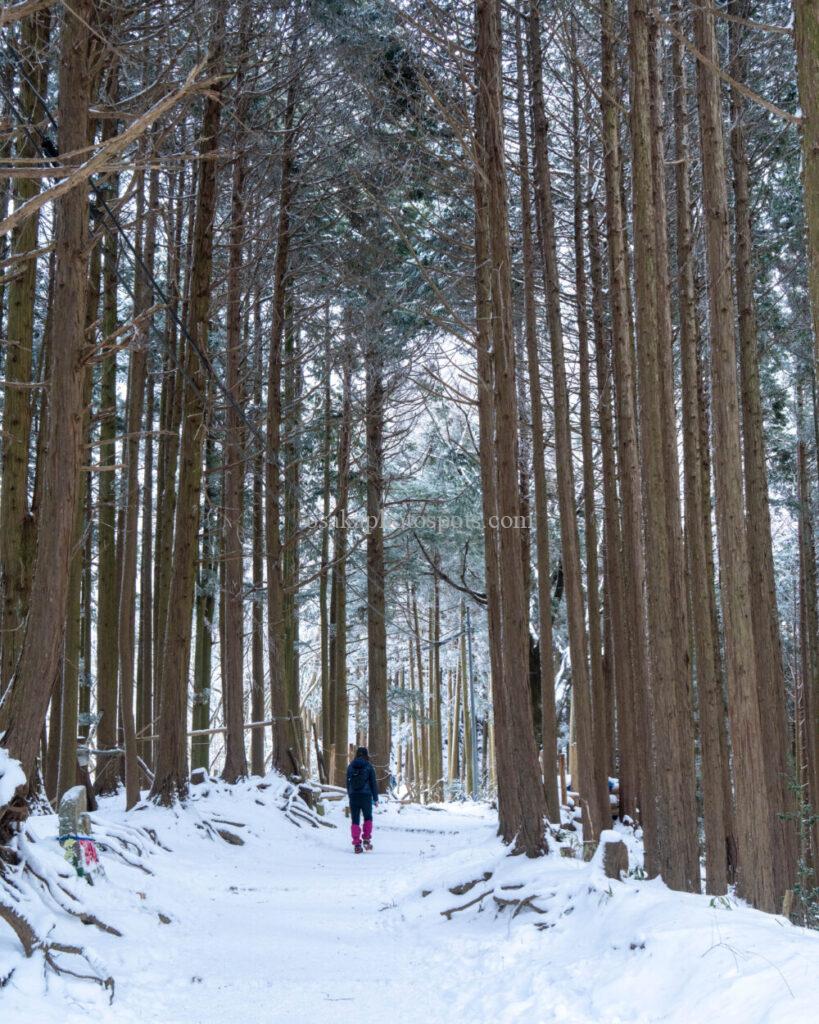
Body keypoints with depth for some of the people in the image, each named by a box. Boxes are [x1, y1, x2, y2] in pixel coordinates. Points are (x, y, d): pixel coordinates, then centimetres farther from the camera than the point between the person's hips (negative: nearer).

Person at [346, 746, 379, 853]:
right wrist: (375, 798, 5)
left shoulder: (350, 766, 5)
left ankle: (357, 844, 1)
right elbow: (373, 783, -2)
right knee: (368, 818, 18)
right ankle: (366, 840, 7)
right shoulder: (369, 767, -3)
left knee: (355, 821, 5)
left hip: (353, 796, 2)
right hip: (366, 796, -2)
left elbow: (348, 782, 11)